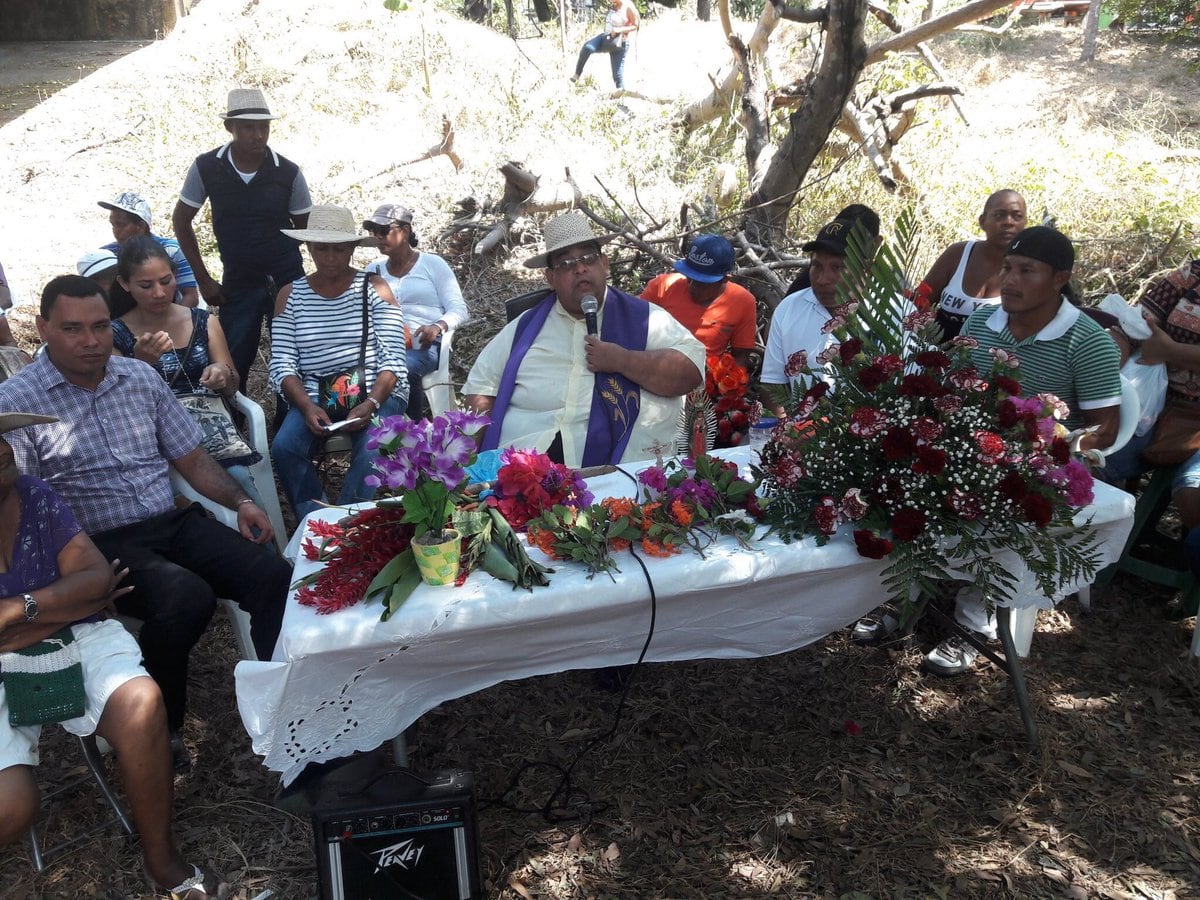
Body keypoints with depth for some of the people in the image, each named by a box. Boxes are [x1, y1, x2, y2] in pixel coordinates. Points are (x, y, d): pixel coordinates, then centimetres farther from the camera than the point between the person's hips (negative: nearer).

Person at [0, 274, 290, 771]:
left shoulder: (141, 377, 13)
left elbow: (190, 457, 17)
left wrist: (241, 501, 0)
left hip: (174, 523, 5)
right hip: (101, 544, -4)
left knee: (274, 575, -20)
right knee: (187, 595, -32)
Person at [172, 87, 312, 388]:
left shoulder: (288, 172, -7)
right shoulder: (206, 167, -5)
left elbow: (305, 228, 7)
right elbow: (181, 220, 5)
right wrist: (203, 279, 2)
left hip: (286, 281, 0)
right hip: (236, 284, 1)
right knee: (231, 366, 3)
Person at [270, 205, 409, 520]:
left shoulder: (374, 288, 3)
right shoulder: (291, 295, 8)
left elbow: (393, 360, -4)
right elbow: (282, 365, 1)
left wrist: (370, 404, -21)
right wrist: (308, 407, -17)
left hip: (376, 394, -2)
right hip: (312, 397, 2)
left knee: (371, 452, -32)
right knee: (283, 448, -26)